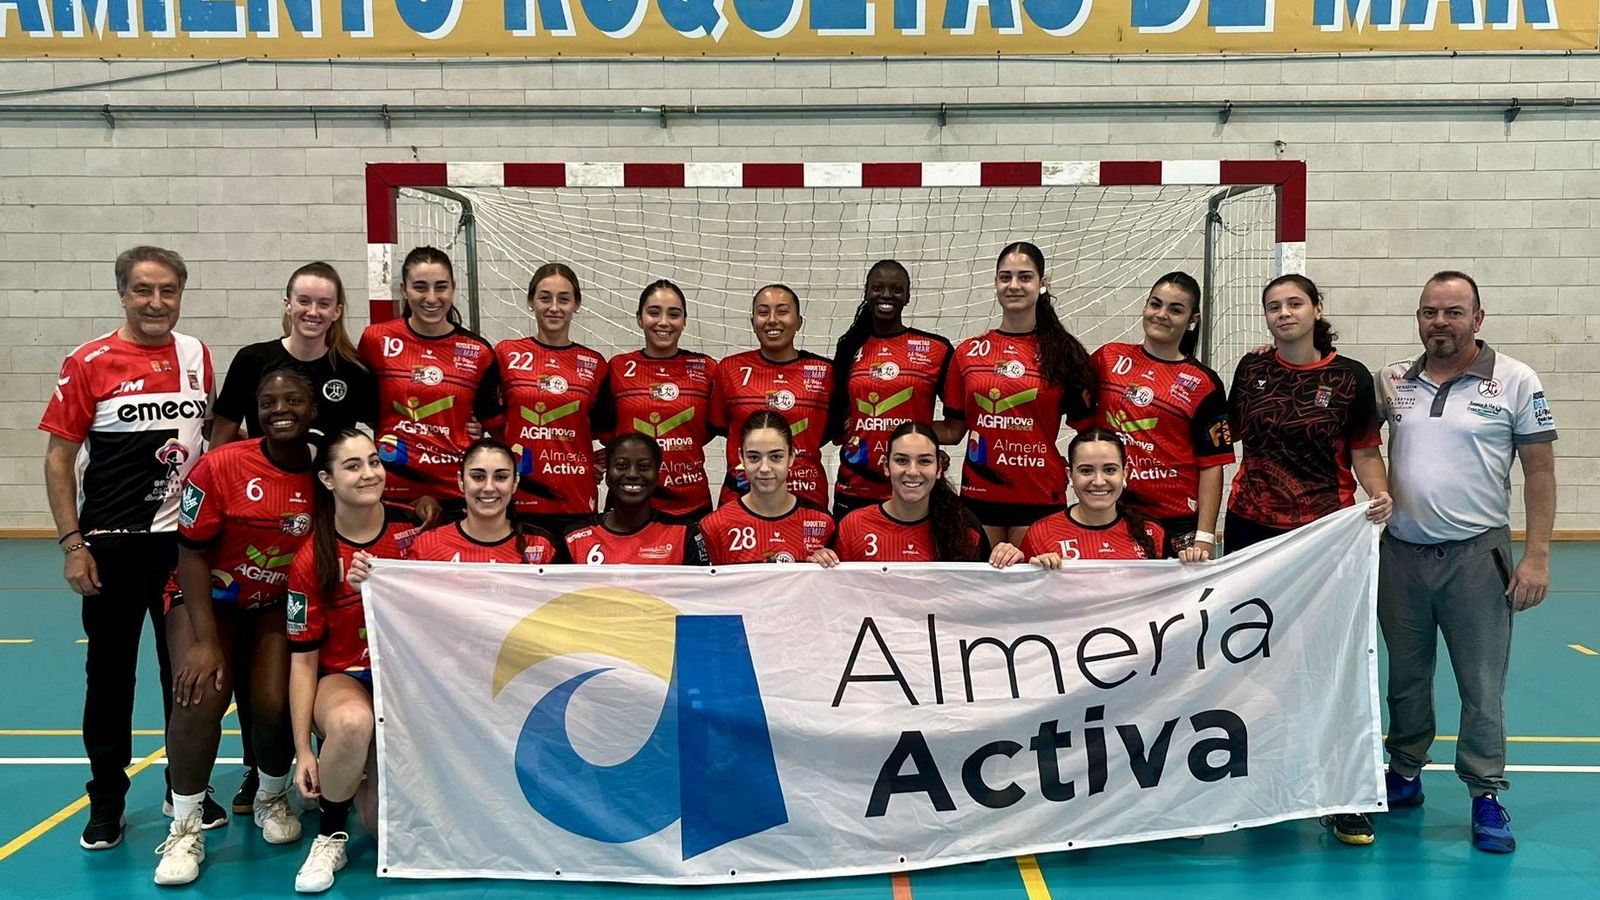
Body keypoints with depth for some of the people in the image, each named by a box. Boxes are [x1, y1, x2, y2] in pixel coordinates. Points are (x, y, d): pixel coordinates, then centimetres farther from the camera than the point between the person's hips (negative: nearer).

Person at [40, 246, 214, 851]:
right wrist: (72, 542, -9)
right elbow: (59, 457, -4)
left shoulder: (197, 356, 4)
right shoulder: (89, 364, -6)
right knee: (109, 670, 7)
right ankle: (106, 801, 19)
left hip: (186, 540, 3)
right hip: (112, 545, -3)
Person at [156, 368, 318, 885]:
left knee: (276, 704, -15)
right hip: (212, 597, -1)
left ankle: (271, 799, 19)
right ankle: (185, 829, -4)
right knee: (201, 695, -24)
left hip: (282, 605, 2)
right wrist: (205, 641, -18)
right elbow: (192, 555, -13)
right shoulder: (220, 466, -18)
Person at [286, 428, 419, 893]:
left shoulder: (412, 532, -5)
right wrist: (303, 752, -9)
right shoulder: (312, 559, -9)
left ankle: (367, 775, 25)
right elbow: (303, 659, -6)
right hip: (343, 677, -1)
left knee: (387, 824, -13)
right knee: (352, 721, -40)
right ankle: (330, 836, -13)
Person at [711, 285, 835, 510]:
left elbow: (834, 429, 9)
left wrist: (797, 449, -3)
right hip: (740, 499, 0)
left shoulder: (825, 371, -1)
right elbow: (718, 426, 10)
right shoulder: (730, 369, 0)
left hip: (807, 499, 0)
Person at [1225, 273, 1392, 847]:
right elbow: (1228, 435, 15)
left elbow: (1364, 451, 3)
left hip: (1327, 531, -2)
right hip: (1251, 528, 3)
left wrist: (1380, 494, -16)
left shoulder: (1350, 378, 0)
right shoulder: (1251, 369, 6)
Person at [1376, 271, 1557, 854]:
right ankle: (1404, 774, 27)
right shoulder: (1392, 382, 5)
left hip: (1477, 554, -3)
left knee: (1481, 682, 2)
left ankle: (1486, 795, 13)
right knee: (1405, 675, 14)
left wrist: (1537, 555, -8)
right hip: (1400, 553, 3)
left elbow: (1540, 471, -3)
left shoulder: (1515, 382, -3)